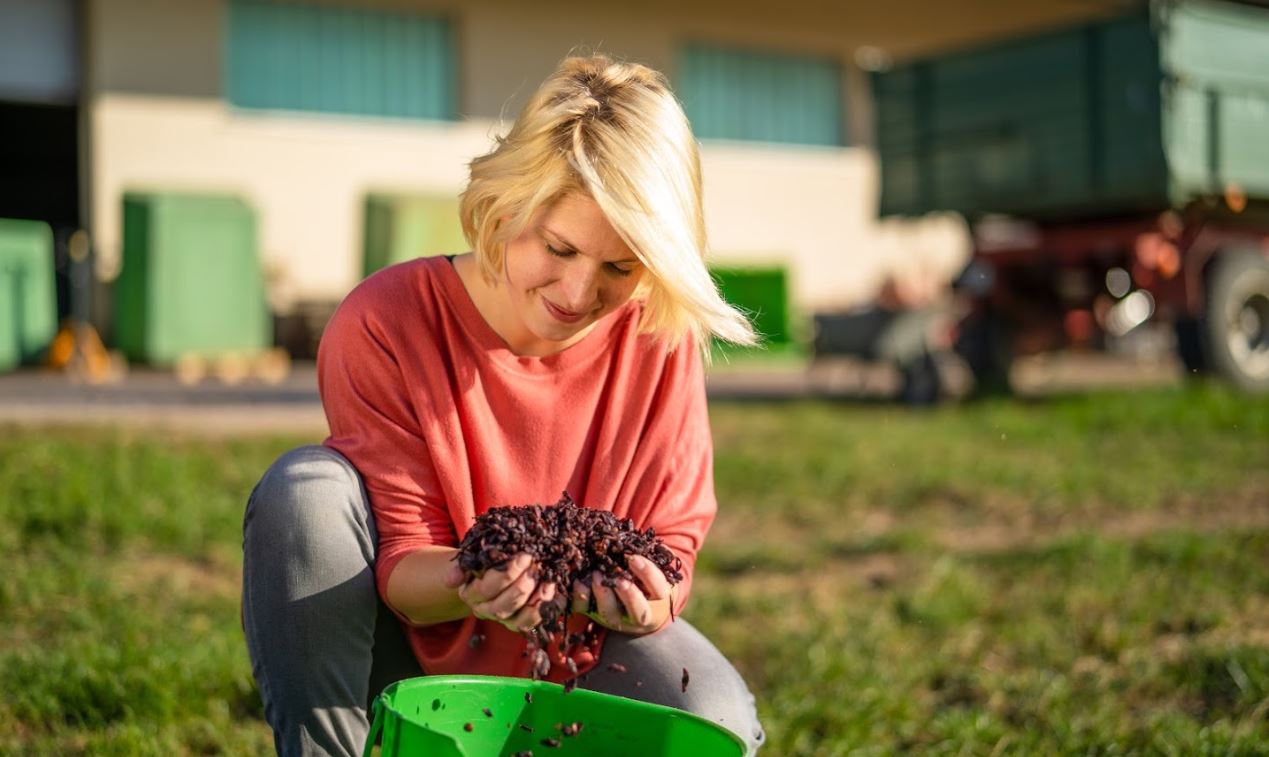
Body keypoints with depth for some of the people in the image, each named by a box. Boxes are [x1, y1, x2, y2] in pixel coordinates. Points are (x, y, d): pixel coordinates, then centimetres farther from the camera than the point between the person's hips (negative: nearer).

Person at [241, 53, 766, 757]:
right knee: (306, 488, -29)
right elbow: (399, 559, -18)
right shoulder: (383, 323, -19)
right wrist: (471, 586, -42)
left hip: (575, 655, 2)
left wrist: (647, 598, -35)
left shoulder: (660, 337, -13)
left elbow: (673, 543, -10)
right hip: (416, 641, -1)